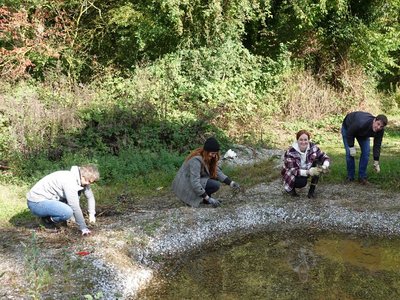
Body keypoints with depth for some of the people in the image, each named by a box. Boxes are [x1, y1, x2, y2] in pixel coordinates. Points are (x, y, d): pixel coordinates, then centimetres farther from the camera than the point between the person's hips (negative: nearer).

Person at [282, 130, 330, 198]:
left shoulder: (312, 147, -16)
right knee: (302, 182, -36)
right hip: (291, 174, -5)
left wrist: (325, 166, -34)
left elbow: (325, 157, -10)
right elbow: (293, 170, -31)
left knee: (317, 163, -20)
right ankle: (290, 188, 0)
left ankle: (312, 190, -9)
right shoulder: (291, 152, -28)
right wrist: (308, 172, -45)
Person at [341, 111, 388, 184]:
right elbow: (349, 133, -30)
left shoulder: (380, 131, -27)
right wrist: (351, 147, -26)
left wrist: (376, 162, -15)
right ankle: (350, 177, 2)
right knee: (349, 153, -13)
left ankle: (362, 177, 2)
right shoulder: (362, 123, -45)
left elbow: (377, 145, -17)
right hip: (348, 128, -5)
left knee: (366, 151, -9)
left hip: (363, 133, 5)